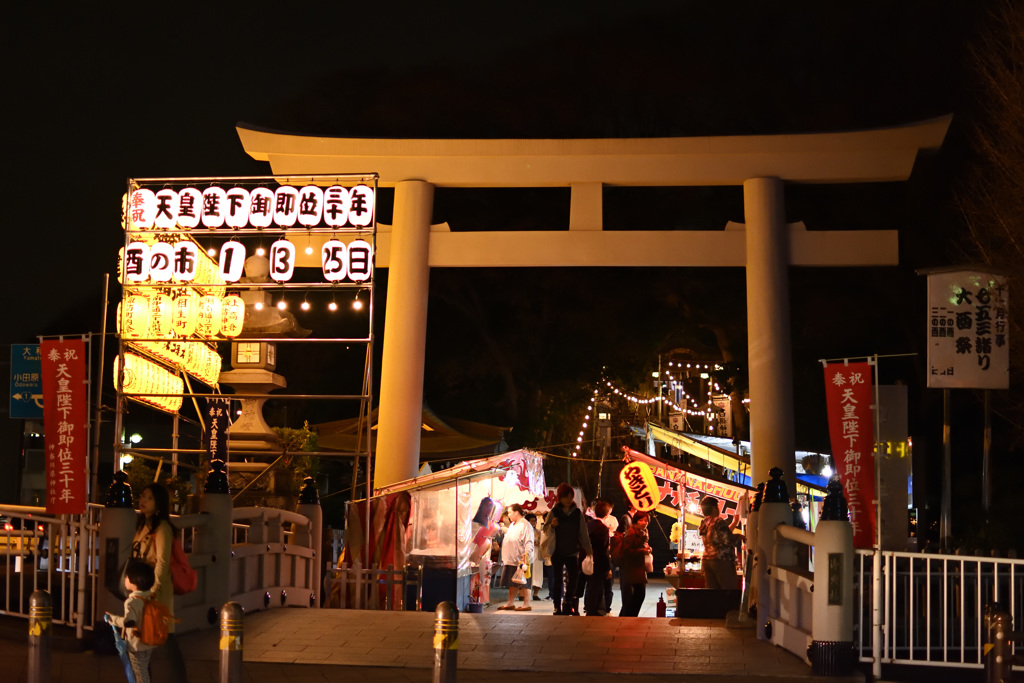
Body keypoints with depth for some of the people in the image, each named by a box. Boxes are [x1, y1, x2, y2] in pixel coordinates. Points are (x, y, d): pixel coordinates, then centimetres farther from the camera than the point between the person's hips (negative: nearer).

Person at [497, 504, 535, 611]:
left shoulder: (525, 526, -12)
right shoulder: (512, 525, 19)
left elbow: (529, 543, -19)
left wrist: (526, 554, -33)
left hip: (521, 561, -9)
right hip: (511, 560, 9)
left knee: (524, 584, -4)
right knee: (512, 583, 13)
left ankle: (526, 604, 1)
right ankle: (510, 603, 20)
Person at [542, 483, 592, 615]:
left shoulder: (577, 513, 5)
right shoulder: (554, 512, -1)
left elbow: (583, 532, 6)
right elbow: (545, 528, 0)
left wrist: (588, 548, 1)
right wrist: (551, 525, -22)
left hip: (572, 552, 2)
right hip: (557, 552, -2)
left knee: (574, 577, -1)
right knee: (557, 580, 0)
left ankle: (567, 603, 18)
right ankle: (557, 607, 7)